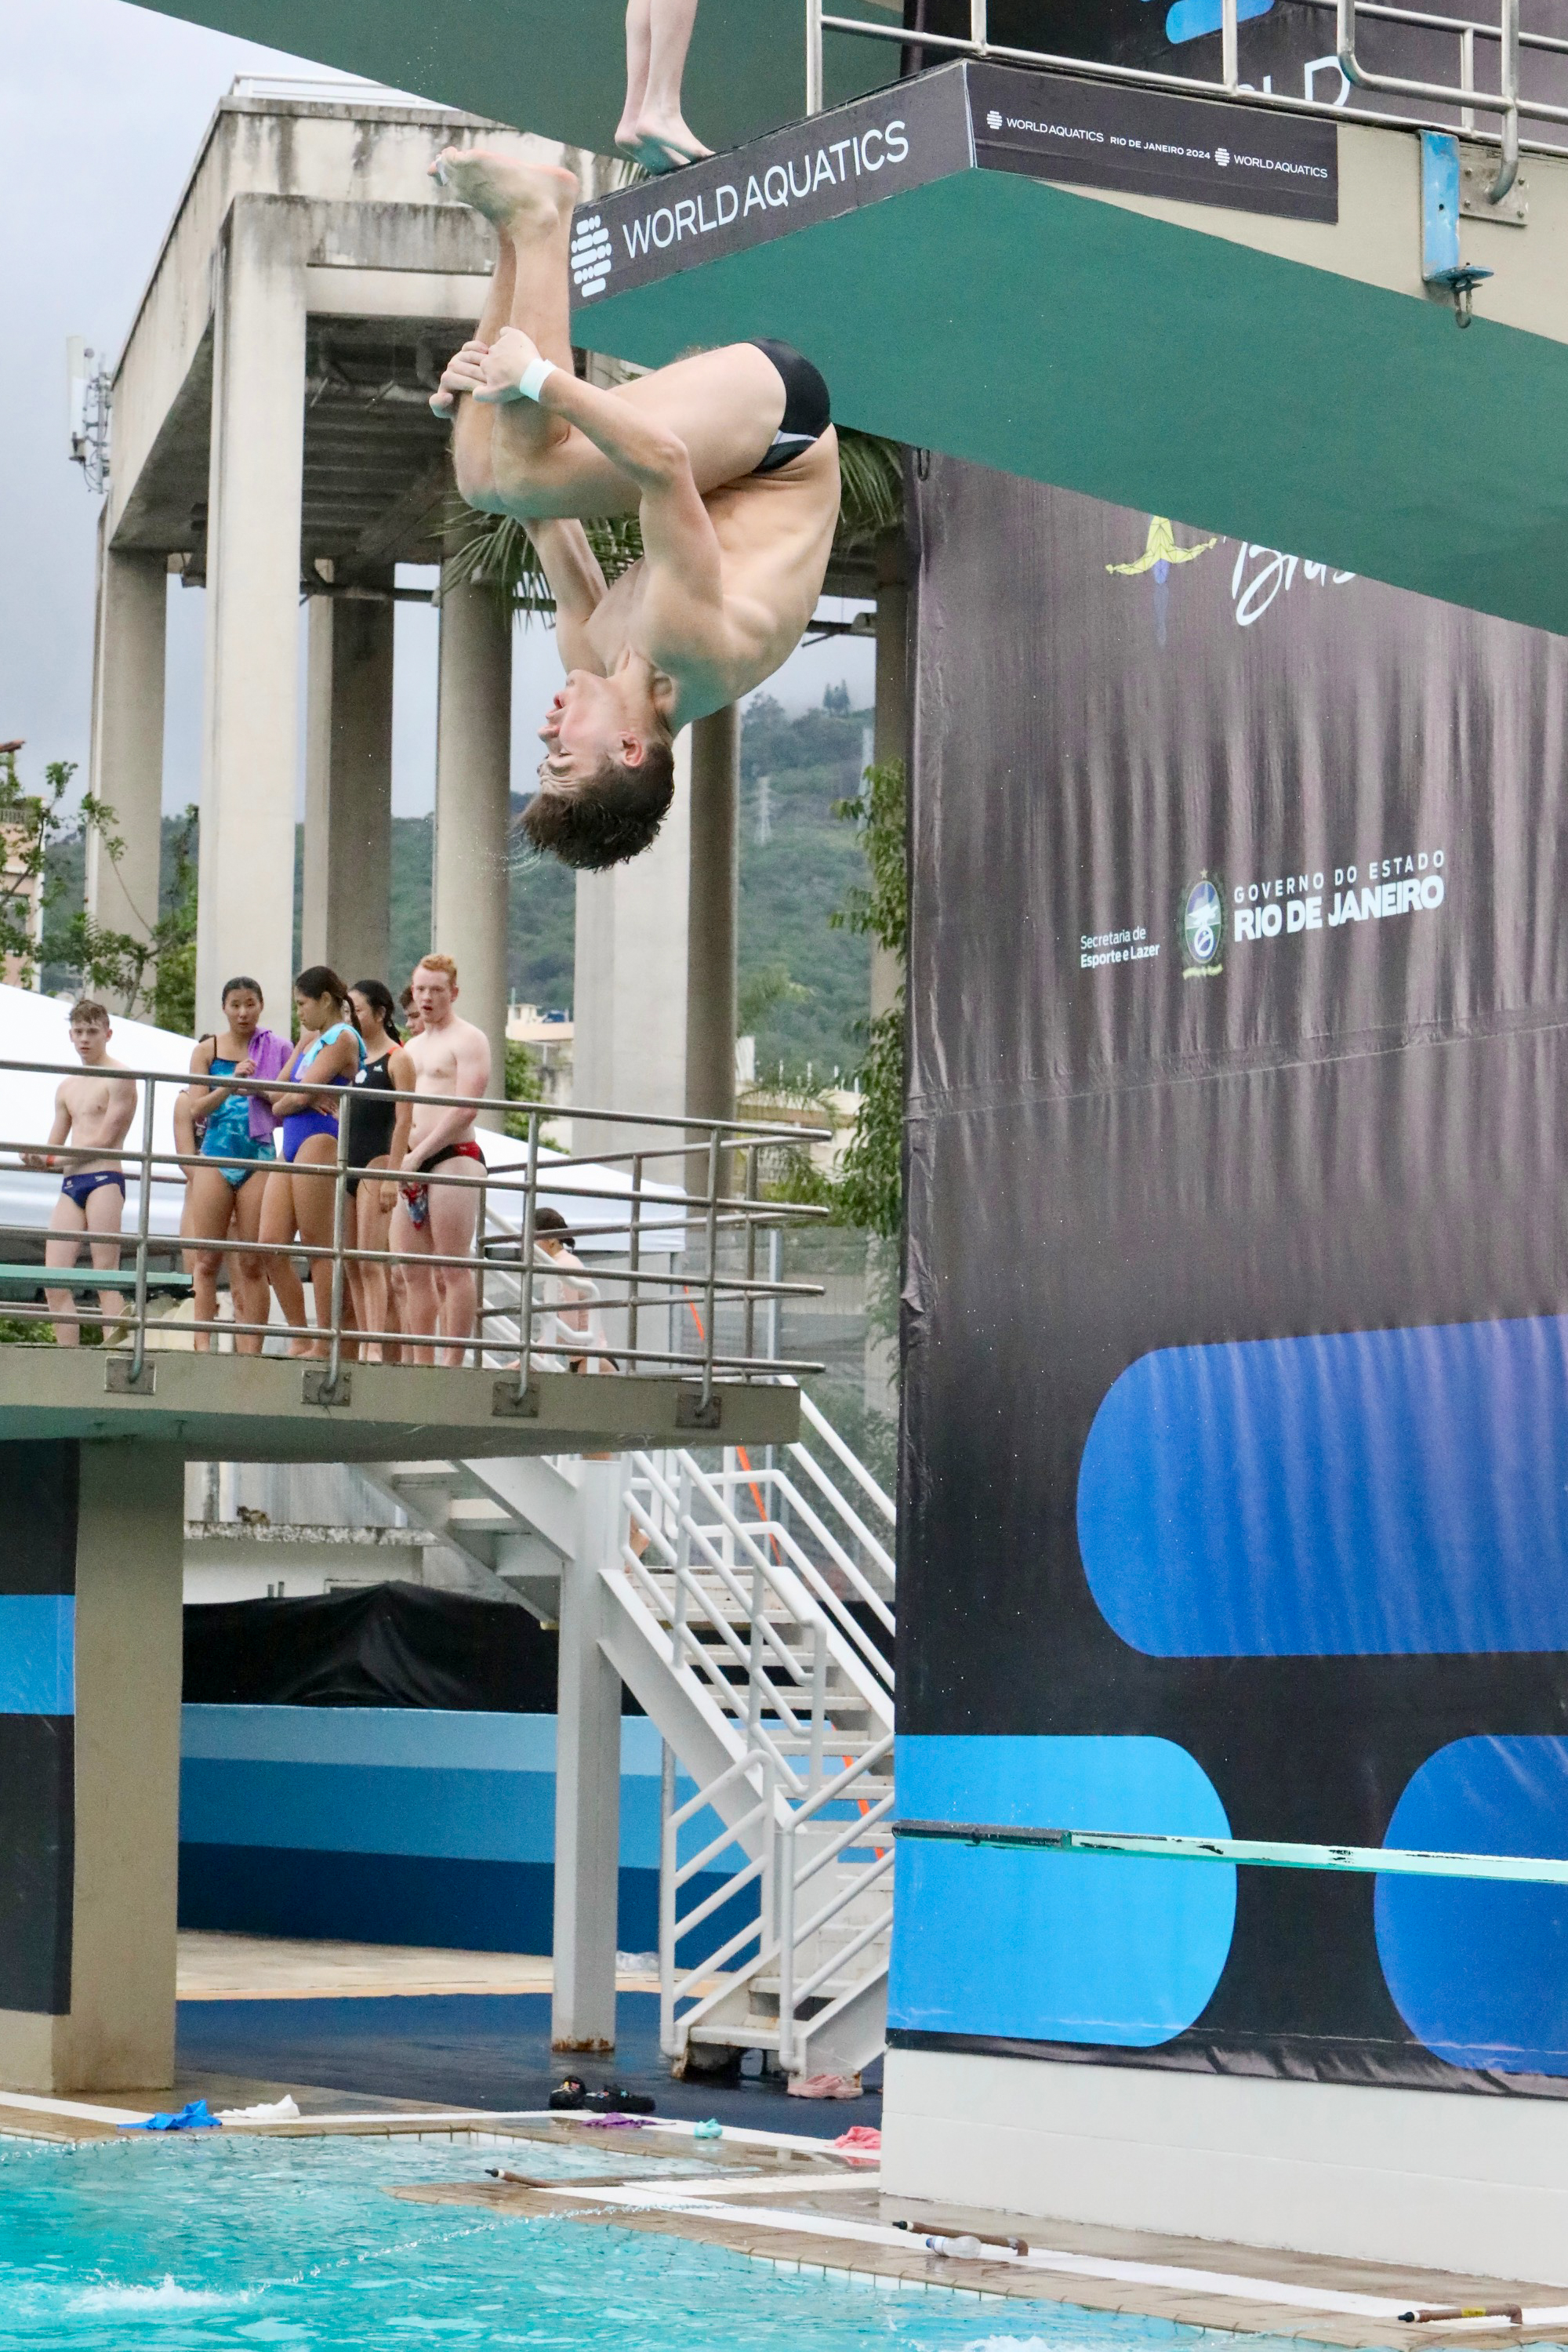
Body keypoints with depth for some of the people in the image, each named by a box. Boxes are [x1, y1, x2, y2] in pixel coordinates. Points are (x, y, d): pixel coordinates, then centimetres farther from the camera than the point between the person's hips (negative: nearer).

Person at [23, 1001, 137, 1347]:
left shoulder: (118, 1078, -1)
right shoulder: (66, 1088, 22)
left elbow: (105, 1140, -8)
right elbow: (54, 1149, 22)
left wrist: (50, 1159, -6)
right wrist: (37, 1158, -3)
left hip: (104, 1179, -7)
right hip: (70, 1185, 7)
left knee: (106, 1278, -13)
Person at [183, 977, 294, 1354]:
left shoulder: (278, 1049, 8)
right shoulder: (207, 1051, 10)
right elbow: (195, 1109, 3)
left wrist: (260, 1089, -10)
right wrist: (230, 1086, -12)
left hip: (259, 1158, -1)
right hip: (215, 1157, 1)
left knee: (253, 1262, -3)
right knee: (206, 1259, -4)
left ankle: (251, 1347, -3)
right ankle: (202, 1342, -3)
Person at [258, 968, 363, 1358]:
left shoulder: (342, 1037, -5)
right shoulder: (309, 1038, 22)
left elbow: (303, 1095, -13)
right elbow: (277, 1093, 17)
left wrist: (283, 1102, 6)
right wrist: (297, 1098, -3)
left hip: (319, 1142, -9)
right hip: (292, 1146, 9)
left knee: (318, 1248, -6)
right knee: (271, 1246, 2)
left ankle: (323, 1343, -3)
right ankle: (299, 1338, 7)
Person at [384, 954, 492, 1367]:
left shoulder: (468, 1039, -2)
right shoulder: (412, 1047, 23)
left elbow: (464, 1109, -14)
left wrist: (419, 1155, -16)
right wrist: (395, 1171, 12)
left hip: (453, 1157, -8)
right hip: (414, 1165, 8)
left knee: (453, 1271, -9)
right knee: (413, 1272, 4)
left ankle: (452, 1362, -11)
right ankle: (422, 1364, 6)